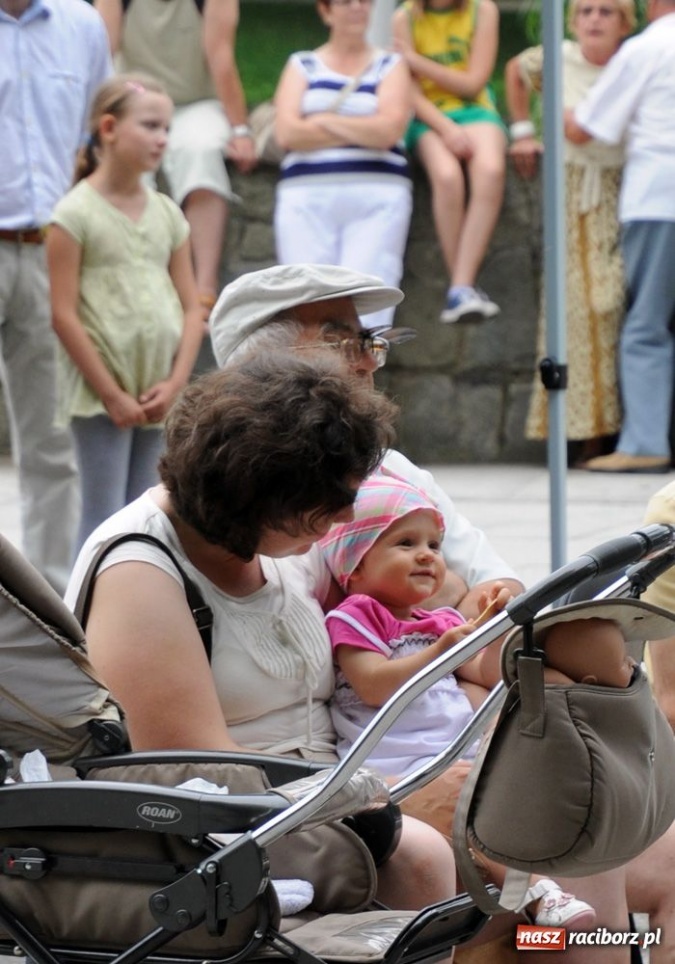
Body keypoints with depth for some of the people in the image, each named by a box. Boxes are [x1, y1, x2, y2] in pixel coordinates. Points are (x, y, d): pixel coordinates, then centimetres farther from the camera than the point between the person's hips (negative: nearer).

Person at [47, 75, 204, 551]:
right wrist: (111, 393, -12)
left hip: (157, 397, 5)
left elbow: (191, 307, 9)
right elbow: (64, 314, -11)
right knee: (104, 521, -7)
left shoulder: (167, 213, 9)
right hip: (99, 395, -5)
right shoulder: (76, 213, -7)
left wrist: (175, 382, -4)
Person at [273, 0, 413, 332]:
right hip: (307, 195, 1)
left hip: (377, 196, -1)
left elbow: (390, 130, -3)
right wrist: (363, 132, -1)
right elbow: (287, 133, 0)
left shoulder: (391, 66, 14)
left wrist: (323, 121, 1)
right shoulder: (302, 66, 16)